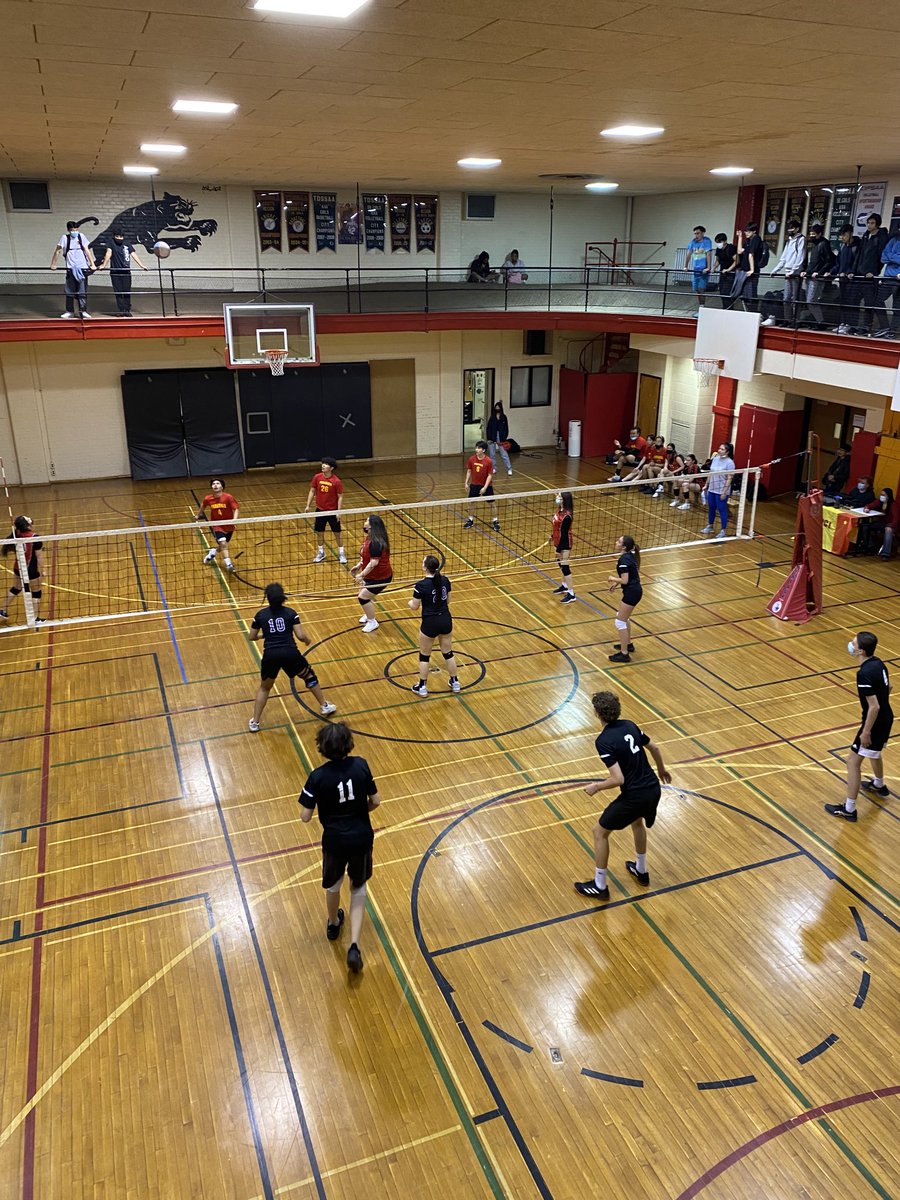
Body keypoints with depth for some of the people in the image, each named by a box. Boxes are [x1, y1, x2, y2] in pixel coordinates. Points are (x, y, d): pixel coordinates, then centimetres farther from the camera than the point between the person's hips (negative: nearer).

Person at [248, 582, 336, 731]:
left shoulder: (260, 615, 7)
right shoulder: (290, 613, 3)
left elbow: (252, 637, 15)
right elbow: (301, 636, -3)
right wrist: (307, 640, 19)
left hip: (270, 656, 1)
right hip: (290, 653, -1)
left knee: (264, 688, 24)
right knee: (309, 676, 26)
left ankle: (254, 722, 20)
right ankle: (324, 706, 33)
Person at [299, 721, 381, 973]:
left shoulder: (318, 776, -19)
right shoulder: (360, 766, -14)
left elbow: (305, 817, -14)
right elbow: (375, 801, -5)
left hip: (335, 840, -1)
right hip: (362, 838, 1)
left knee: (333, 884, 28)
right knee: (358, 888, 20)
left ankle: (333, 924, 55)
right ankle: (354, 946, 8)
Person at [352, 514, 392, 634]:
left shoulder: (375, 542, -29)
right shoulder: (370, 538, 2)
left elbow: (374, 562, -33)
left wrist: (361, 575, -30)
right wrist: (359, 565, 9)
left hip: (380, 577, -10)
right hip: (372, 575, 10)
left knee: (363, 597, -9)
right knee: (363, 594, 21)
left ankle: (372, 622, 9)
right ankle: (369, 614, 47)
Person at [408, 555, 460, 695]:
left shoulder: (421, 585, -19)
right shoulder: (445, 580, -4)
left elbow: (415, 607, -8)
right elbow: (448, 600, 8)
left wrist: (410, 603, 14)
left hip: (430, 623, -5)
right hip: (446, 620, 5)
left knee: (424, 656, 14)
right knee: (448, 652, 22)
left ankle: (422, 687, 24)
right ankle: (455, 682, 33)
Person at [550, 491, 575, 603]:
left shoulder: (566, 516, -27)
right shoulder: (560, 509, -1)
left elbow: (564, 533, -23)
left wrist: (559, 548, -19)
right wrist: (552, 536, 24)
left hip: (564, 543, -10)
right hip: (558, 540, 10)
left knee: (564, 566, -5)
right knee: (560, 563, 22)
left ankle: (571, 594, 2)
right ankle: (564, 586, 40)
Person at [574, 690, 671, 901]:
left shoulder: (603, 741, -19)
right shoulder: (629, 725, 2)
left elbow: (618, 779, -24)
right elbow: (654, 748, 16)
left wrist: (596, 787, -6)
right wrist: (662, 769, 34)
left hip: (634, 796, -8)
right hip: (654, 788, 8)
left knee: (600, 832, 12)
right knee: (637, 821, 37)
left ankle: (599, 886, 22)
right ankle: (641, 871, 51)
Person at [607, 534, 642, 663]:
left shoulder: (624, 559, -22)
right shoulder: (630, 555, 6)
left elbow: (625, 581, -23)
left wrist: (613, 579, -6)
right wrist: (616, 583, 13)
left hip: (631, 593, -10)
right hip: (635, 590, 10)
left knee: (620, 622, -1)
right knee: (623, 617, 27)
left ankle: (624, 654, 4)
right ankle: (628, 644, 42)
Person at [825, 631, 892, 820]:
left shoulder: (864, 674, -29)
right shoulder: (878, 663, -2)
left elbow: (874, 707, -28)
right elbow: (888, 686, 15)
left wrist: (866, 732, -21)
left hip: (876, 723, -9)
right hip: (887, 718, 9)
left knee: (853, 761, -1)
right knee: (873, 751, 34)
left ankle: (849, 809, 4)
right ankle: (879, 786, 59)